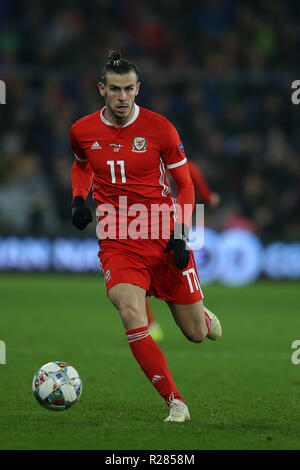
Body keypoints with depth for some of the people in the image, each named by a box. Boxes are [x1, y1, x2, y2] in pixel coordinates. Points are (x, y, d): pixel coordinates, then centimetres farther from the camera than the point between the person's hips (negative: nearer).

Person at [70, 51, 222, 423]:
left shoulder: (159, 128, -6)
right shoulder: (82, 131, 0)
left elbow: (185, 185, 2)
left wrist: (180, 234, -10)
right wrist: (78, 199, 5)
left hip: (164, 238, 0)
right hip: (117, 244, 1)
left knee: (196, 333, 5)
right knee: (131, 315, -27)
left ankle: (204, 317, 46)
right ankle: (175, 403, -18)